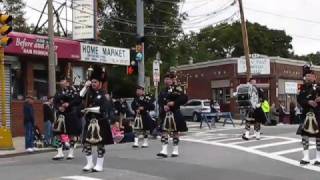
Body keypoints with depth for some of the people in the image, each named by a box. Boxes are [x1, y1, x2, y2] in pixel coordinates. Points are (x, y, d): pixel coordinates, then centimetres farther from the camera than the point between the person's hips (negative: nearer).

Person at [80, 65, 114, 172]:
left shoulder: (102, 95, -7)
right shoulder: (89, 92, 8)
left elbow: (102, 109, -15)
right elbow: (80, 97, -5)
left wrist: (89, 109, -15)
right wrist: (85, 86, -8)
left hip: (100, 122, -5)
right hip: (89, 121, 5)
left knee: (100, 144, 3)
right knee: (86, 143, 4)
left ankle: (99, 165, 12)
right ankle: (89, 164, 16)